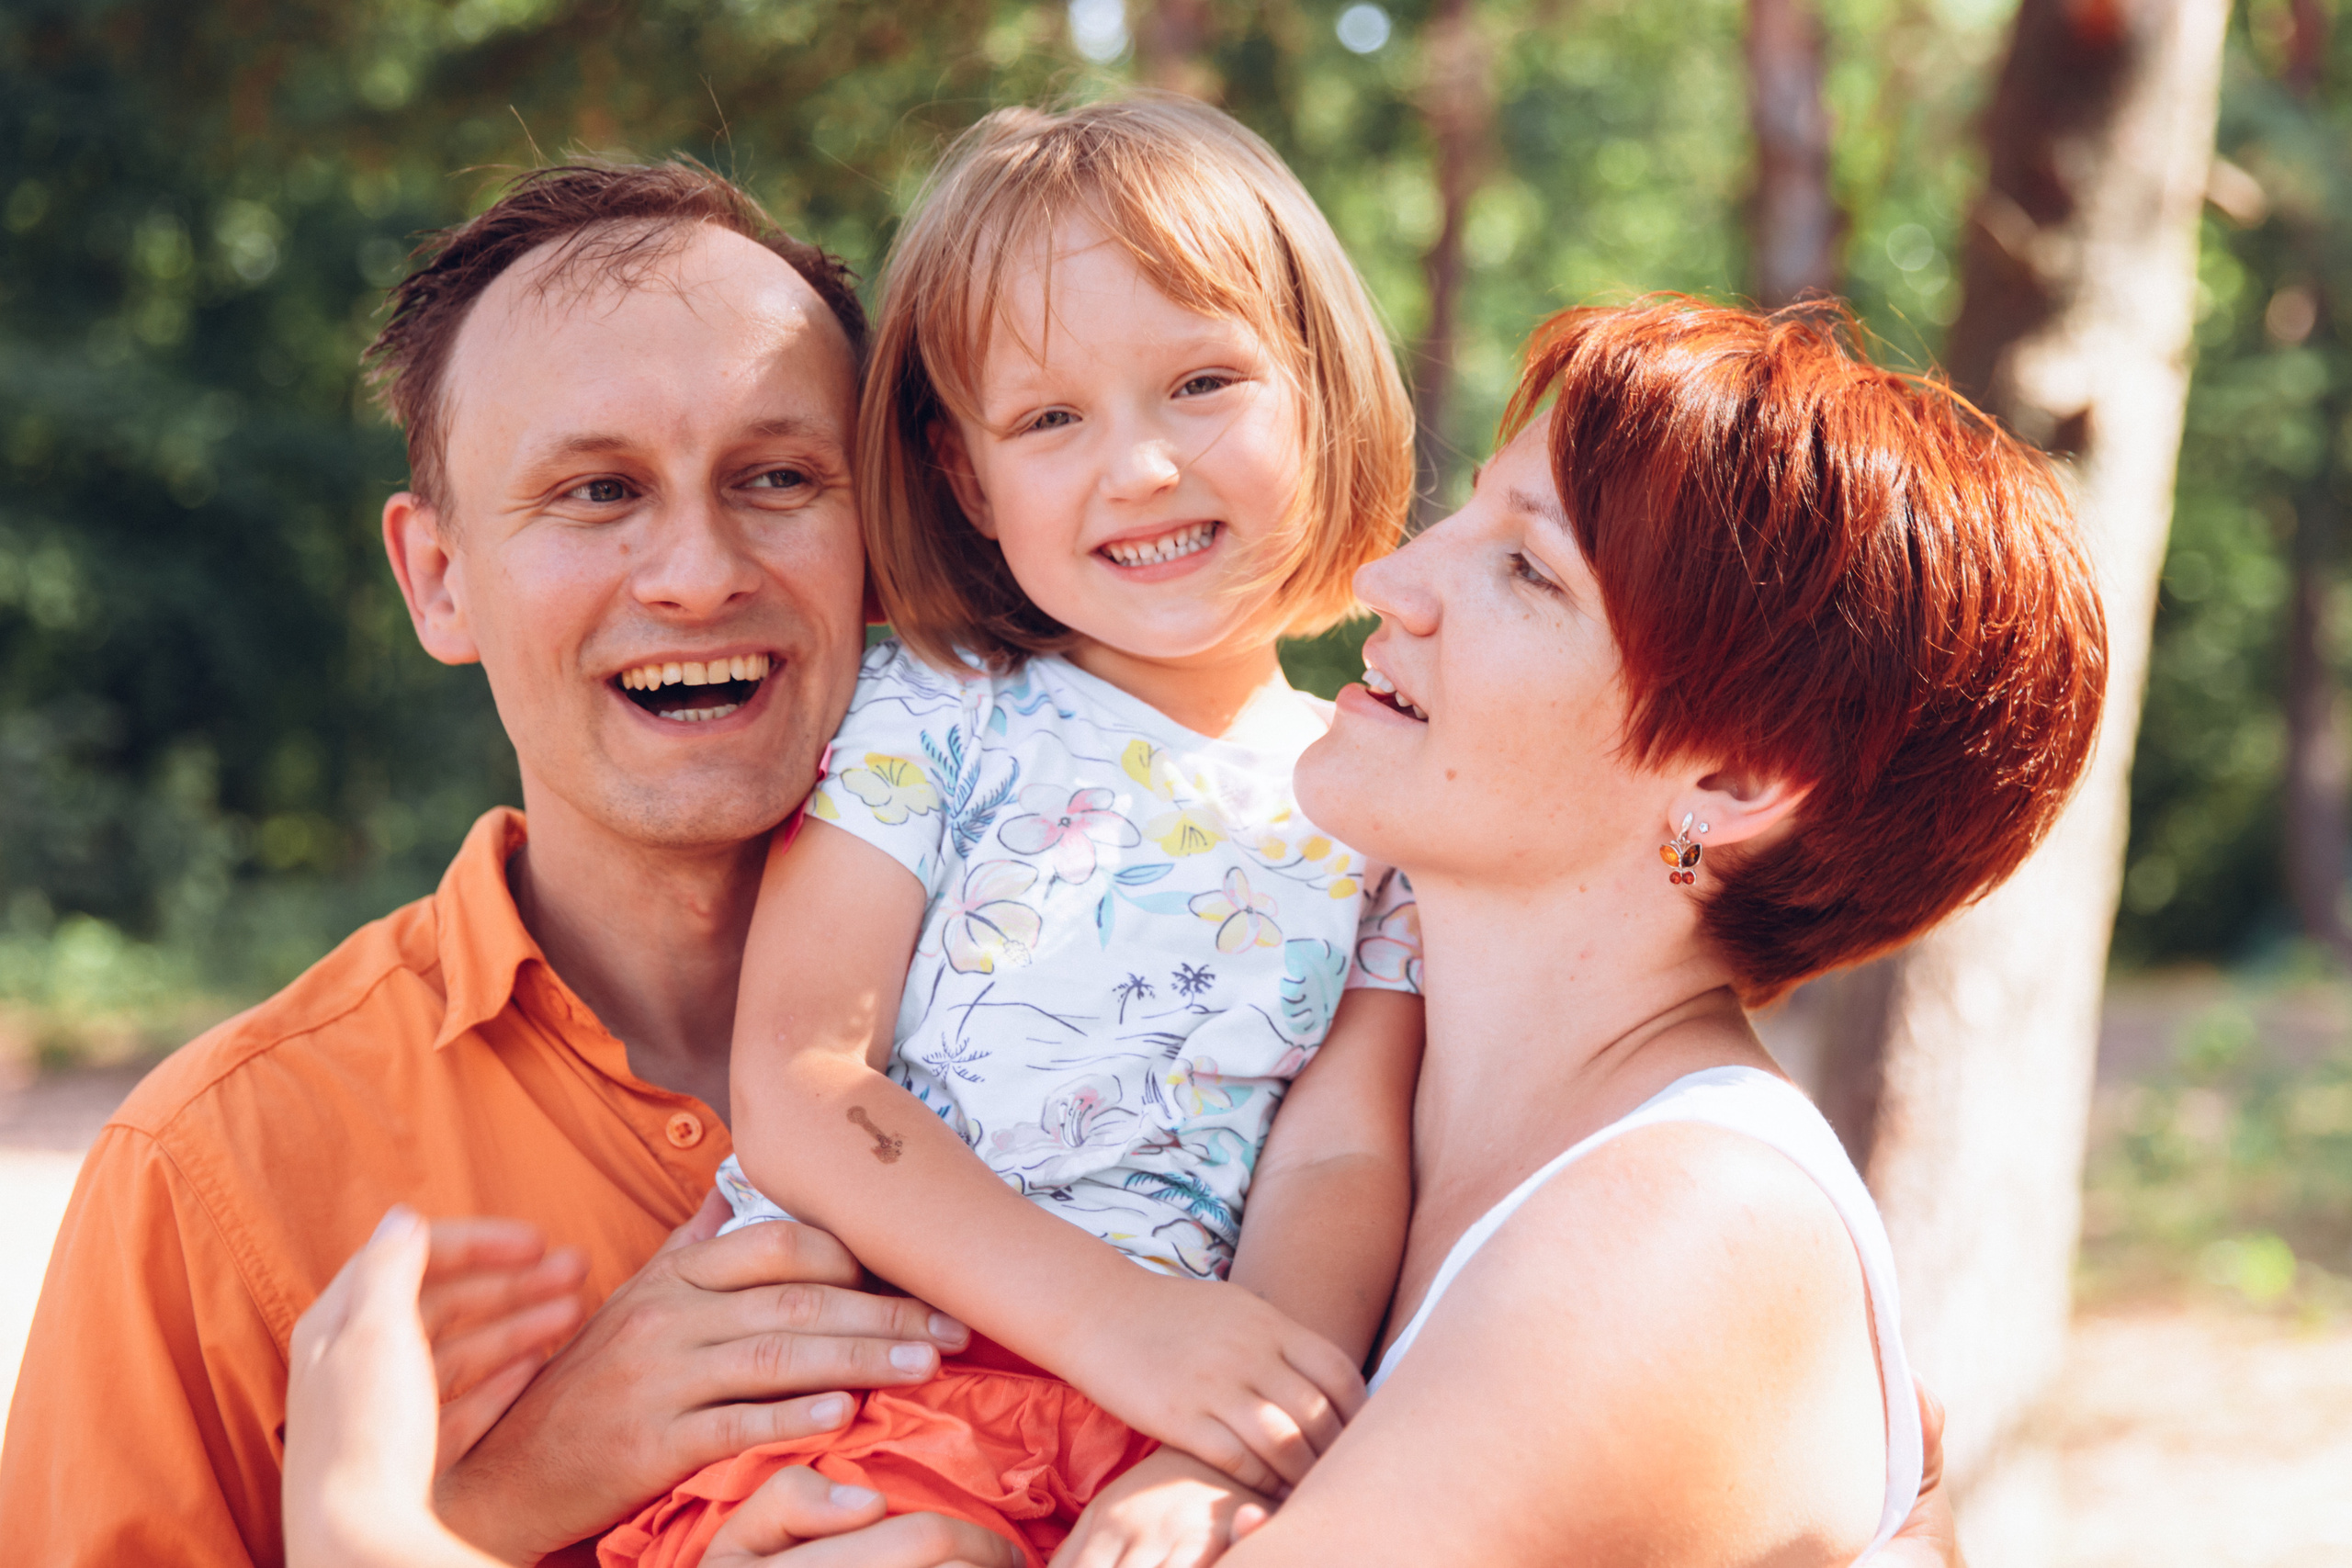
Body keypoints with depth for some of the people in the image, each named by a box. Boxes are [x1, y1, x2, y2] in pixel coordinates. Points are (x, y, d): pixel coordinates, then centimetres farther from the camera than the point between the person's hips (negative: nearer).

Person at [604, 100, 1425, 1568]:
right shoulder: (926, 721, 5)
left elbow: (1342, 1159, 4)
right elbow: (794, 1087, -4)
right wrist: (1111, 1311, -16)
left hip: (1149, 1421, 2)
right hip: (857, 1370, -2)